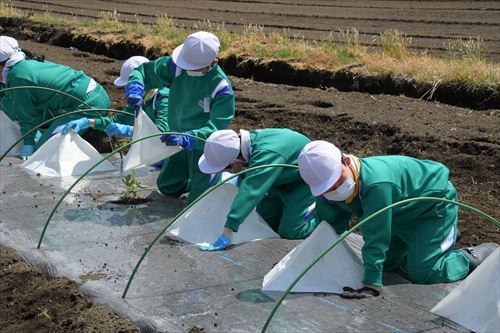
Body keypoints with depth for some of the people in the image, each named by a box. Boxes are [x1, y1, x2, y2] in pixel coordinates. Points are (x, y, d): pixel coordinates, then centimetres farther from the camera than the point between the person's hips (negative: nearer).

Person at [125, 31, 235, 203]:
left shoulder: (222, 89, -31)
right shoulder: (177, 66, -19)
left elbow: (216, 128, -36)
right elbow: (144, 71, -8)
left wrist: (186, 139, -52)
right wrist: (135, 89, -31)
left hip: (204, 145, -6)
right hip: (180, 140, 6)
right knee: (167, 187, 22)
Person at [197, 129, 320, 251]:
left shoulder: (267, 155, -43)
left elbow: (251, 192, -50)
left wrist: (227, 234, -54)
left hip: (303, 183, -8)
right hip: (283, 181, 8)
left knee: (289, 233, -12)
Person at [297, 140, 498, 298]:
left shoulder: (375, 184, -44)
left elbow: (375, 239, -43)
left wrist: (371, 285, -43)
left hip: (434, 202, -8)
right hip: (404, 214, 9)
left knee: (421, 275, -13)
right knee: (387, 263, 21)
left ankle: (477, 257, 10)